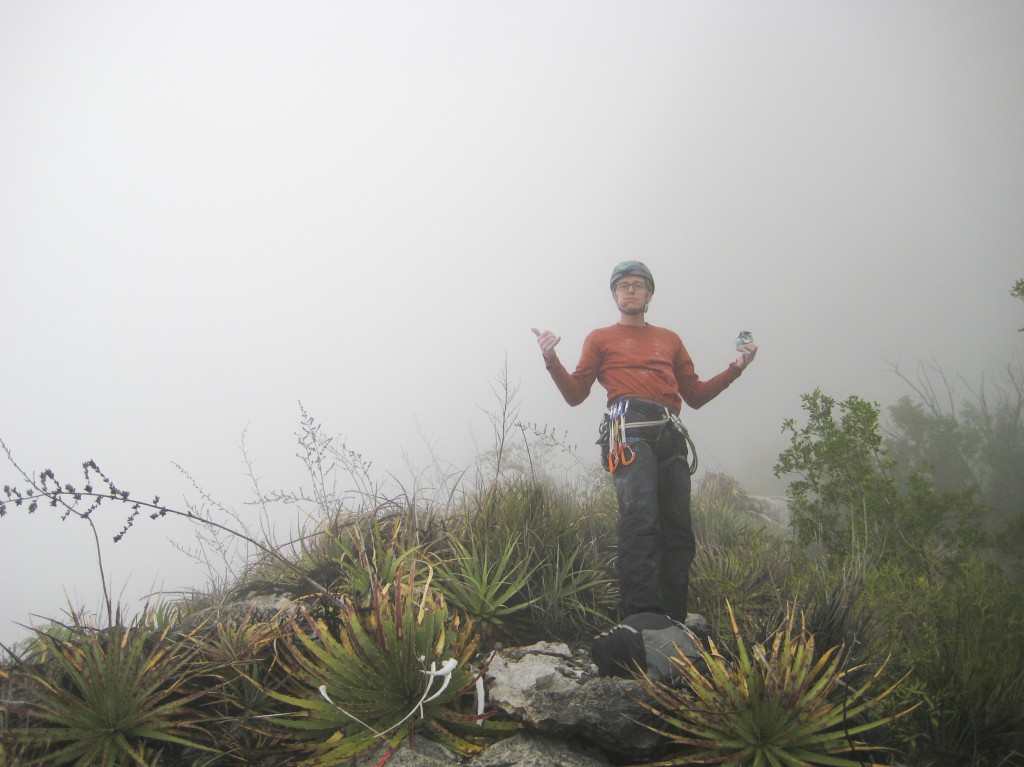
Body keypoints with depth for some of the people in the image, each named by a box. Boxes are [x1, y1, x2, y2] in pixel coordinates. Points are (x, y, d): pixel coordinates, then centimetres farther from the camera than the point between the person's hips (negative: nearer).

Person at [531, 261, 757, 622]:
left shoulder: (670, 339, 30)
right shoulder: (601, 338, 21)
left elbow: (694, 395, 27)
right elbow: (575, 394, 12)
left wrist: (735, 368, 16)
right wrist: (552, 361, -5)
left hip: (670, 434, 4)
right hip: (630, 429, -4)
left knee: (679, 528, -4)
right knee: (640, 518, -23)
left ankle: (673, 621, 1)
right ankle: (641, 617, -29)